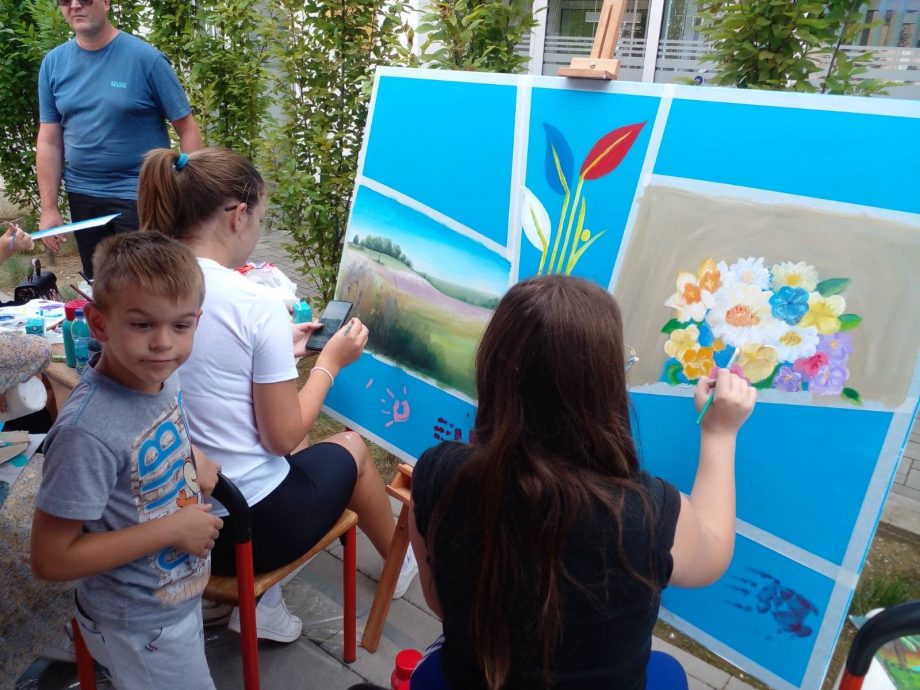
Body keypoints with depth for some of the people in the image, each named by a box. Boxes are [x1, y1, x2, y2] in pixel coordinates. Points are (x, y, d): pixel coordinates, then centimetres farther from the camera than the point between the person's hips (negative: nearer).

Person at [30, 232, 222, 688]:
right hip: (140, 628, -7)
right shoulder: (87, 431, -33)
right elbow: (51, 559, -26)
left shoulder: (160, 376, -11)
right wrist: (171, 529, -26)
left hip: (180, 596, 7)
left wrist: (193, 458, -7)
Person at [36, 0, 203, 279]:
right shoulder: (53, 63, 3)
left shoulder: (146, 58, -10)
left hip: (140, 194, -4)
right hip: (81, 196, 5)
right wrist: (49, 209, 3)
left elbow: (187, 129, -9)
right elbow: (49, 142, 6)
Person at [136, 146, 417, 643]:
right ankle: (401, 563, 50)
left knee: (297, 446, 31)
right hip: (249, 524, -6)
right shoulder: (257, 304, -22)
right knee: (351, 448, 24)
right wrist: (330, 361, -2)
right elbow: (283, 437, -16)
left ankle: (259, 599, 25)